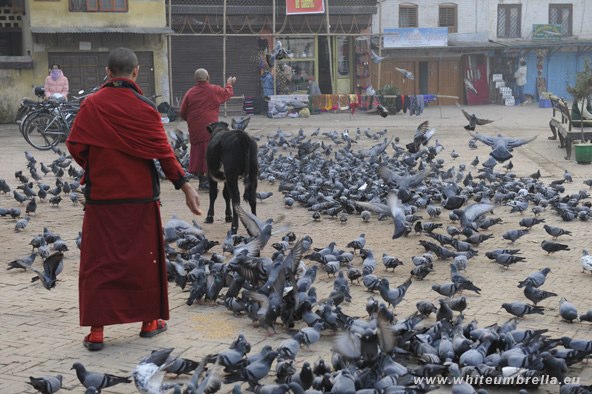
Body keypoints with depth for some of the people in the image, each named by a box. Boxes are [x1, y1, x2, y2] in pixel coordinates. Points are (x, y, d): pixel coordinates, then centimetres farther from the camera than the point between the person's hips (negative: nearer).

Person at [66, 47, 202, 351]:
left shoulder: (91, 105, -5)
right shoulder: (144, 108, -9)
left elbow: (75, 147, -3)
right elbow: (163, 152, -9)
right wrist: (185, 187, -3)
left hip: (101, 197, 1)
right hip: (140, 197, -1)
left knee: (98, 261, 6)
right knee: (143, 257, 12)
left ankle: (96, 329, 3)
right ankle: (149, 320, 22)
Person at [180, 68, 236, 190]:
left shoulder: (190, 93, 2)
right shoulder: (214, 90, -3)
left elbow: (183, 113, 4)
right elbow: (228, 93, 18)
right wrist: (230, 83, 37)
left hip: (195, 129, 3)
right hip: (210, 128, -3)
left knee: (198, 153, 10)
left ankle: (202, 180, 16)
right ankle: (209, 181, -5)